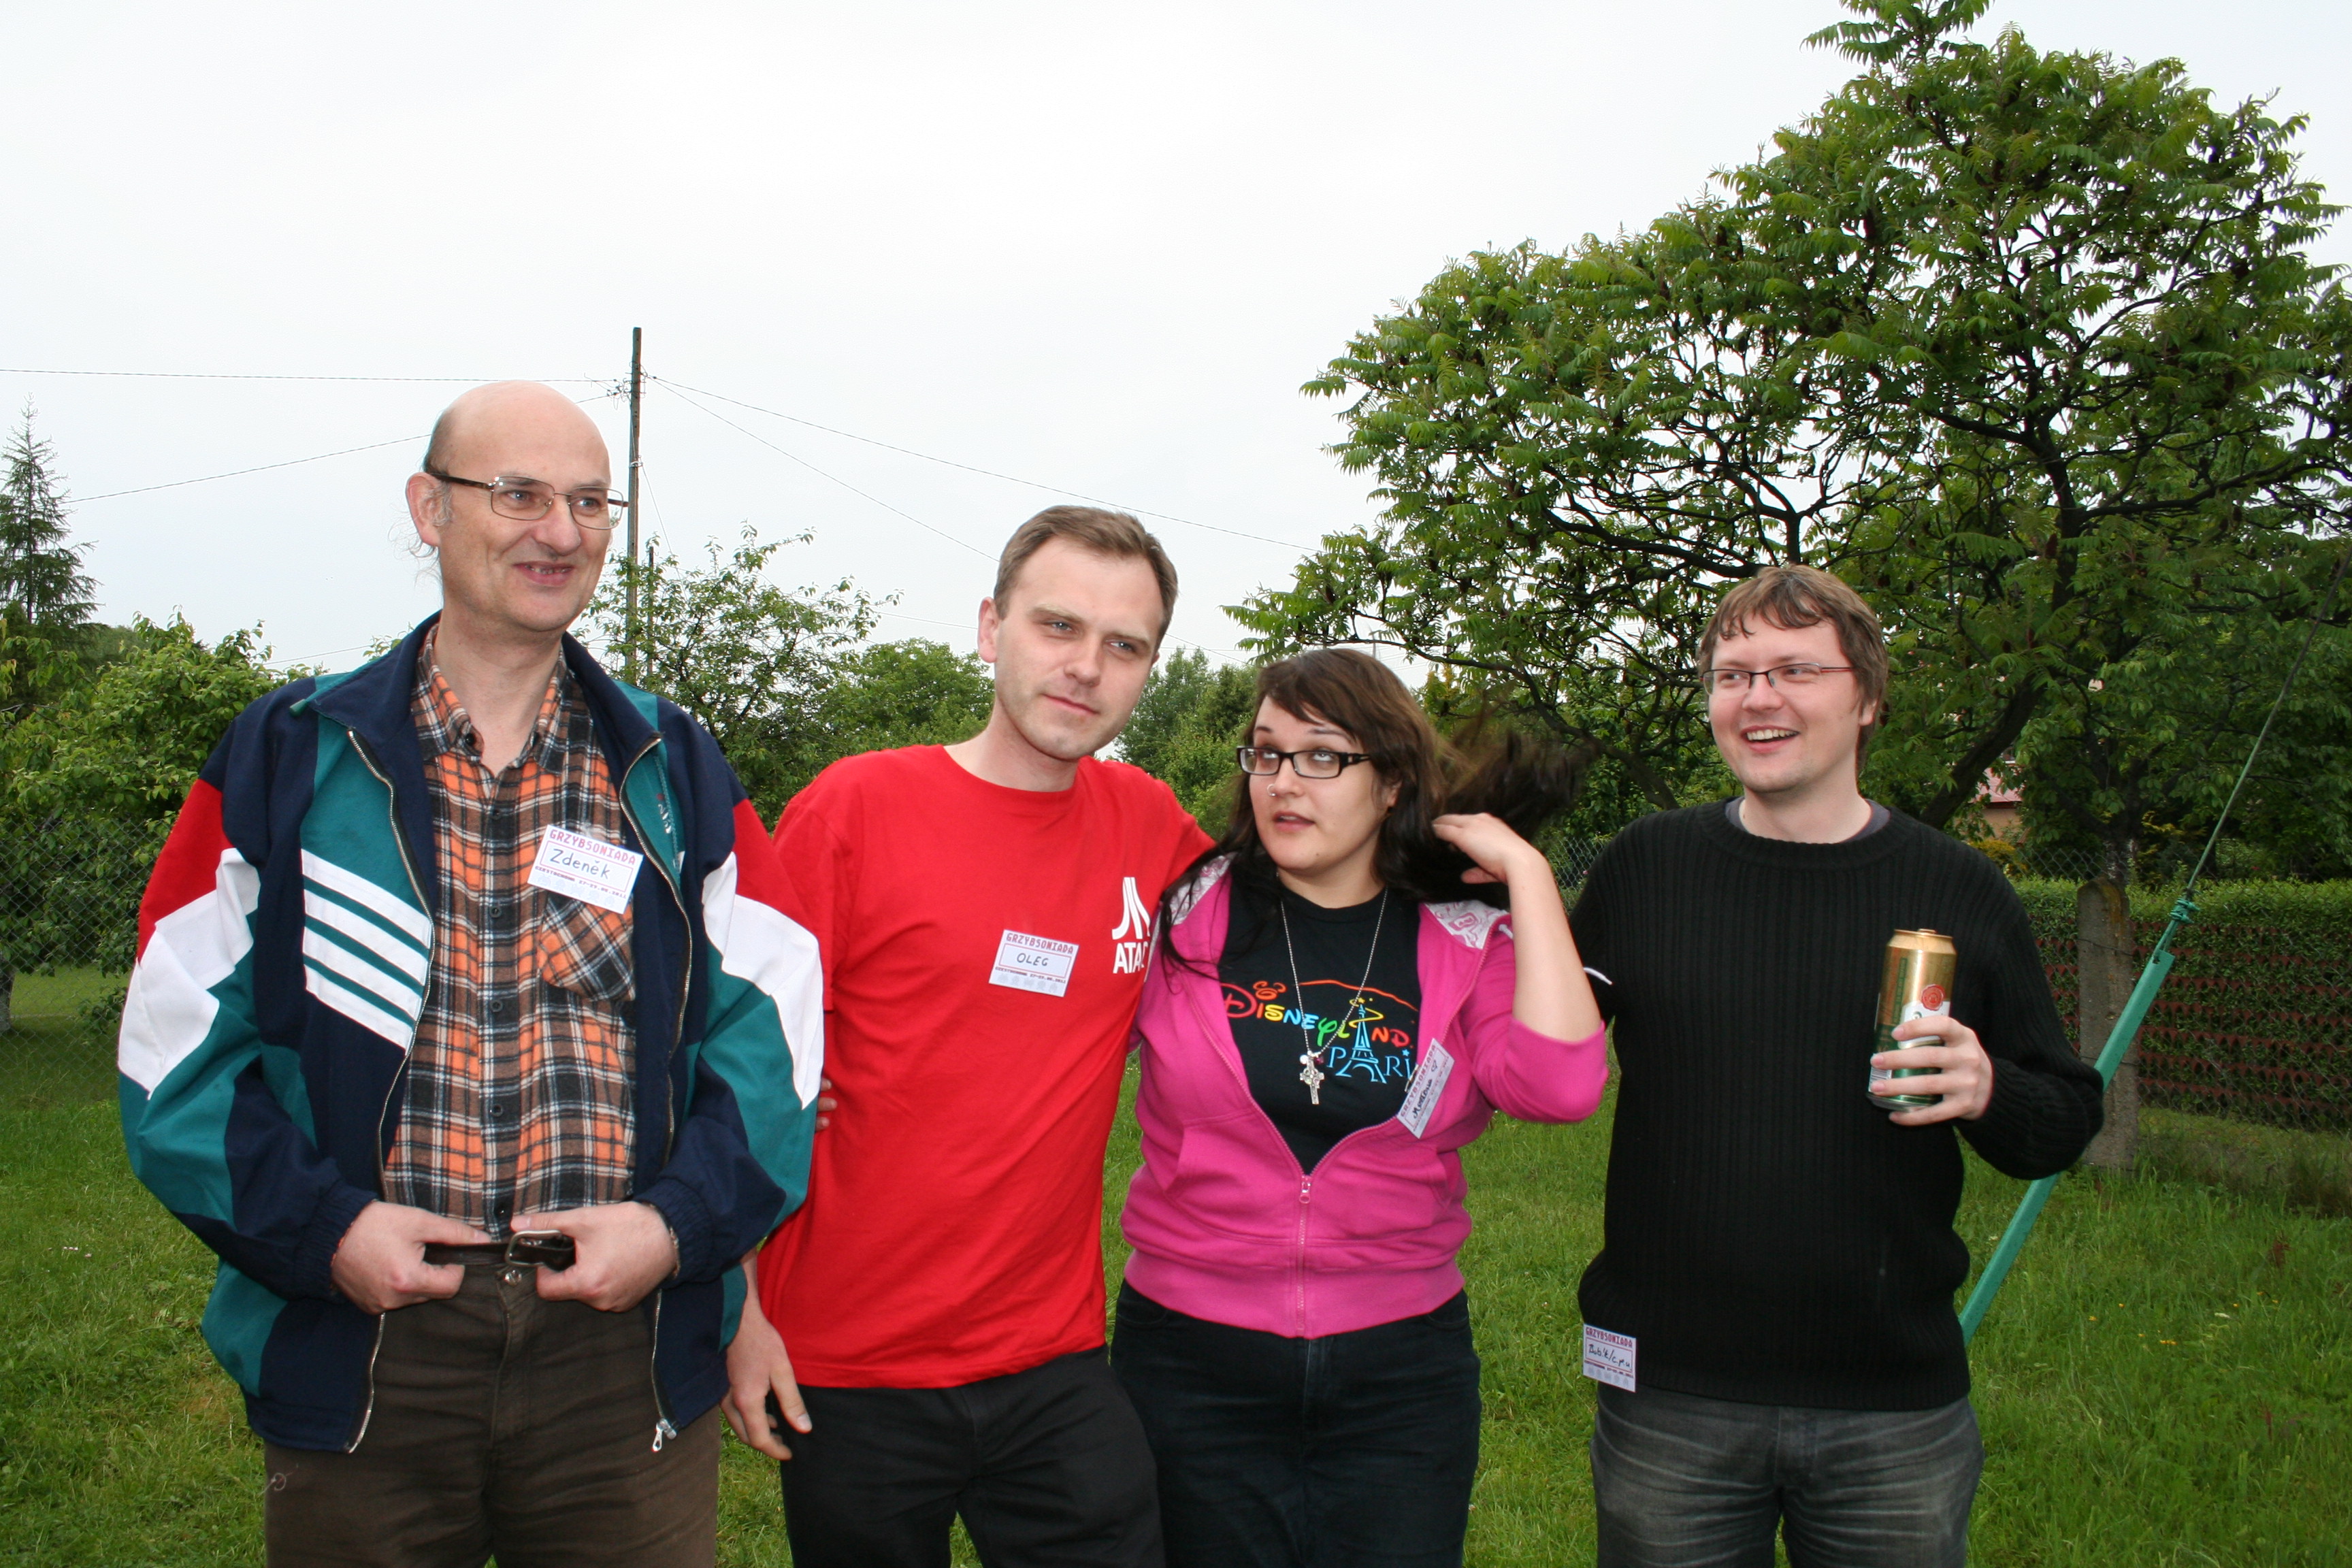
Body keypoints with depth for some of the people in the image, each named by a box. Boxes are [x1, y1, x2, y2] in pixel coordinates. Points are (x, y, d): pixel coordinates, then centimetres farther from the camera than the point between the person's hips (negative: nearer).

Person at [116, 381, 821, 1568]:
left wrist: (679, 1222, -10)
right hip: (360, 1349, 0)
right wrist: (320, 1226, -10)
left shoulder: (677, 776, 7)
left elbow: (773, 1028, 3)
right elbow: (178, 1039, 2)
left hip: (624, 1352, 1)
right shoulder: (288, 760, 4)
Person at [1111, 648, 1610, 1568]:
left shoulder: (1467, 945, 0)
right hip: (1193, 1358, 0)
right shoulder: (1186, 909, -3)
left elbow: (1560, 1087, -17)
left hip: (1402, 1371, 1)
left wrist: (1527, 874, -12)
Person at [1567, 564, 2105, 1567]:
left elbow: (2066, 1120, 6)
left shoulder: (1960, 892, 1)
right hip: (1669, 1400, 0)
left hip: (1897, 1414, 1)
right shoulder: (1643, 867, 1)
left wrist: (1989, 1093, -16)